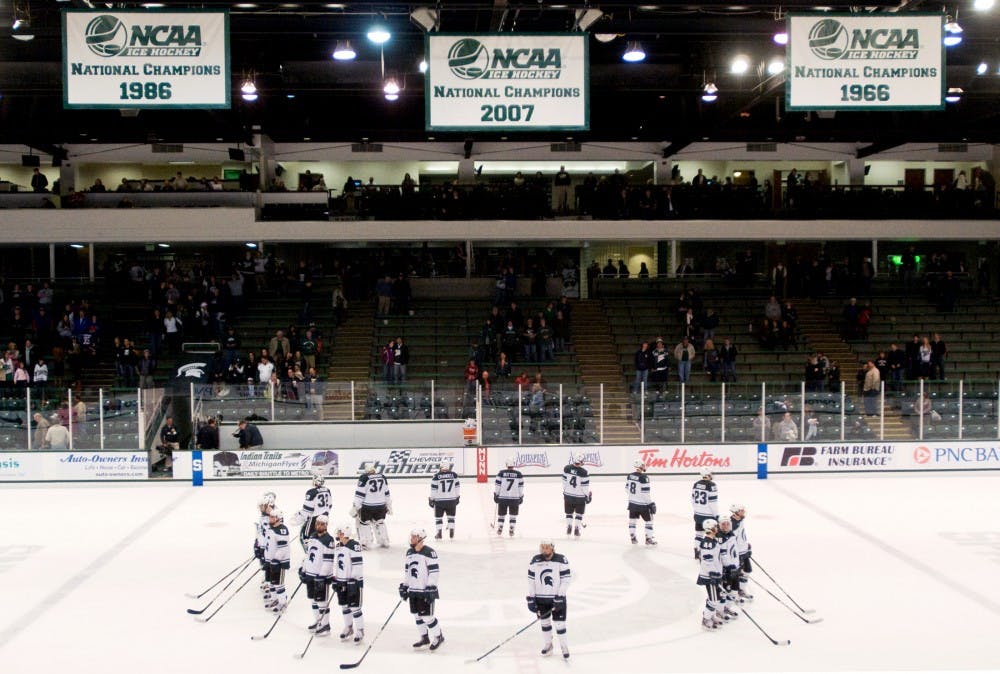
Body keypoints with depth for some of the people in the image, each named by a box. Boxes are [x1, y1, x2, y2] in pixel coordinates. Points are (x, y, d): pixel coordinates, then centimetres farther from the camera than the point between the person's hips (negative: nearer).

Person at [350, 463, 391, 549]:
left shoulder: (364, 478, -13)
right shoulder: (382, 477, 4)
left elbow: (359, 494, -13)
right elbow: (386, 493, 12)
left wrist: (355, 507, -9)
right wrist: (389, 506, 21)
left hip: (367, 506, -5)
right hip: (380, 506, 5)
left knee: (363, 522, 10)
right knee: (379, 522, 21)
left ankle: (365, 543, 8)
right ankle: (384, 542, 25)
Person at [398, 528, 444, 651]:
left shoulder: (429, 552, -15)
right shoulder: (409, 552, 9)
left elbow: (434, 571, -17)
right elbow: (406, 570, 18)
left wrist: (431, 588, -20)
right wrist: (404, 586, 15)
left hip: (425, 590, -8)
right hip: (413, 590, 8)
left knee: (427, 616, -5)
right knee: (417, 615, 13)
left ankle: (438, 637, 13)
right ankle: (424, 638, 27)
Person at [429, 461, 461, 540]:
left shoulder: (436, 476, -9)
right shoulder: (454, 475, -3)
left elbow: (433, 489, -8)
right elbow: (457, 487, 5)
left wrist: (431, 499, 1)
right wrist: (457, 497, 17)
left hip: (439, 501, -2)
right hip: (451, 500, 2)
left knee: (438, 517, 10)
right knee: (451, 516, 14)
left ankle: (439, 533, 6)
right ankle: (451, 533, 12)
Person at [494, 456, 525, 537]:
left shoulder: (501, 473, -6)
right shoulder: (519, 474, -3)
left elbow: (497, 485, -3)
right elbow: (521, 486, 1)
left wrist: (496, 495, 7)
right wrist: (521, 497, 11)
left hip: (502, 497, 0)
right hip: (515, 498, 0)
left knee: (501, 514, 13)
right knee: (513, 515, 10)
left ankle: (499, 529, 12)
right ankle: (511, 530, 5)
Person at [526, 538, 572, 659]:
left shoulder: (561, 560, -12)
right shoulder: (535, 561, -4)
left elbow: (566, 580, -12)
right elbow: (531, 580, 0)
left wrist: (559, 597, -16)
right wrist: (531, 599, -3)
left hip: (557, 597, -3)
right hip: (541, 598, 3)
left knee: (560, 622, 0)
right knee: (544, 621, 13)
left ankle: (564, 646, 18)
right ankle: (547, 645, 30)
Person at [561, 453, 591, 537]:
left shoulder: (566, 469, -11)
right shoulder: (584, 473, -21)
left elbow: (564, 482, 0)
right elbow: (585, 487, -14)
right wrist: (587, 496, 3)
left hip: (568, 495, 3)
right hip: (580, 496, -3)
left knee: (569, 512, 19)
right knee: (579, 513, 13)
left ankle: (568, 528, 15)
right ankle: (576, 529, 9)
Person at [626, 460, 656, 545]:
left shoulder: (629, 476, 0)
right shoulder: (644, 478, -21)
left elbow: (627, 489, 10)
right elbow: (646, 493, -20)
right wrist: (651, 504, -11)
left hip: (632, 503, 6)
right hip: (642, 504, -6)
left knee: (632, 519, 18)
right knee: (649, 520, 9)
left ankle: (632, 538, 19)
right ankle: (648, 539, 10)